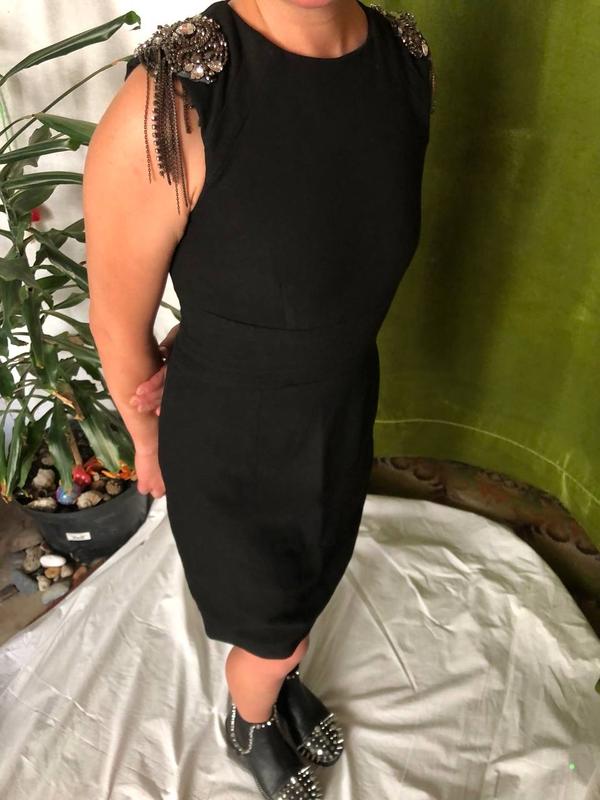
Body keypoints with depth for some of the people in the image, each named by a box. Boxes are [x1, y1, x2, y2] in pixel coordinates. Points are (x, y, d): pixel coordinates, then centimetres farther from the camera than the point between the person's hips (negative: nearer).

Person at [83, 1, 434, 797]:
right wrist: (150, 441, 3)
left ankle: (282, 676, 66)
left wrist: (199, 345, -10)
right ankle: (248, 726, 59)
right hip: (229, 437, -5)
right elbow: (119, 323, -15)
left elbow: (338, 256, 1)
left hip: (344, 407, 5)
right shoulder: (166, 105, -30)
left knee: (308, 588, 30)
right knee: (270, 628, 21)